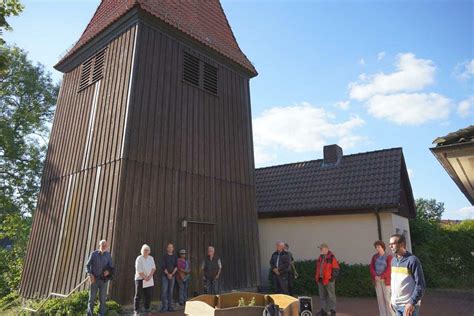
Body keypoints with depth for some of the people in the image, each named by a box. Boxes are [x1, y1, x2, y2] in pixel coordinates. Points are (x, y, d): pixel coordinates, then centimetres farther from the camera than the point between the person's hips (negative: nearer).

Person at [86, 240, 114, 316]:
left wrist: (108, 271, -12)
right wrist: (90, 274, -12)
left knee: (102, 299, 5)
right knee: (92, 298, 3)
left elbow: (111, 266, 9)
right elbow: (87, 265, 1)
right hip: (94, 279, -1)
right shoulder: (94, 254, -2)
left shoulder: (108, 255, 3)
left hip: (103, 280, 1)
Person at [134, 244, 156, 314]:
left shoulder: (151, 258, 8)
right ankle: (136, 310, 10)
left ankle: (147, 308, 18)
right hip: (140, 279, -4)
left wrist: (150, 276, -8)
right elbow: (139, 270, -11)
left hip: (149, 280, 5)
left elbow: (153, 268, 5)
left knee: (148, 295, 6)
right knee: (138, 295, 1)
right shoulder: (139, 258, -7)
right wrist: (145, 277, -13)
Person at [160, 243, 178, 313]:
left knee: (170, 291, 6)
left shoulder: (175, 256, 6)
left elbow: (176, 266, 2)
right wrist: (168, 274, -12)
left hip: (172, 276, 3)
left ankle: (170, 307, 11)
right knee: (164, 291, -5)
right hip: (165, 275, -2)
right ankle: (164, 307, 1)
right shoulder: (164, 256, -1)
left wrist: (172, 274, -10)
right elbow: (163, 266, -6)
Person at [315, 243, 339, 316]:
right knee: (322, 296, 13)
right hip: (321, 280, 8)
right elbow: (318, 268, 21)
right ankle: (323, 310, 22)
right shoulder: (320, 258, 13)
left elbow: (336, 269, -12)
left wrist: (333, 277, -14)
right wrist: (317, 277, 16)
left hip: (329, 280, -8)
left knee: (331, 296, 1)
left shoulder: (331, 258, -12)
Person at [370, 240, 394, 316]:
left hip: (386, 280, -4)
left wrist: (381, 277, -21)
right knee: (380, 298, 6)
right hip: (377, 281, 4)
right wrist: (375, 276, -16)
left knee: (388, 298, -3)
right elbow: (371, 267, 1)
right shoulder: (374, 256, 6)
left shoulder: (389, 257, -7)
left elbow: (389, 269, -15)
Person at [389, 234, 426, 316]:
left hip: (408, 304, -7)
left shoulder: (412, 260, -15)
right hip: (396, 304, 7)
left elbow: (421, 285, -15)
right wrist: (392, 298, 14)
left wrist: (412, 302, -19)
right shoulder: (393, 260, 7)